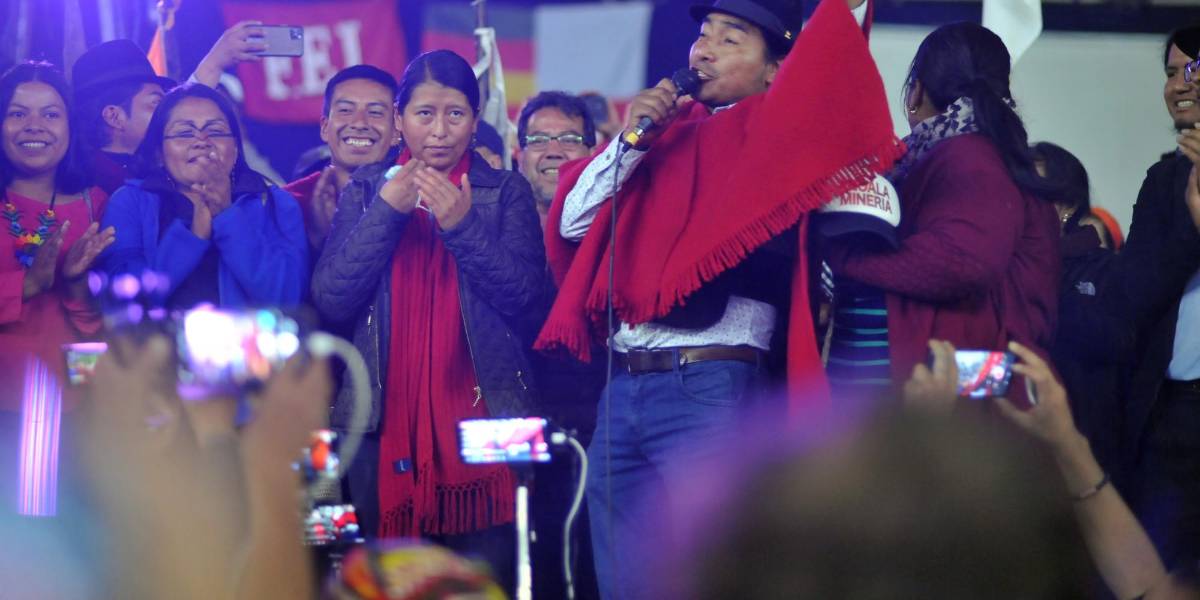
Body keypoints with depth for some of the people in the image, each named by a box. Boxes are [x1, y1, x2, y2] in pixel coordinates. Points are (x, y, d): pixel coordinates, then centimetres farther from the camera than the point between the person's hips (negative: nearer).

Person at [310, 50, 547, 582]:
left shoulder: (505, 193, 8)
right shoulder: (365, 191, 10)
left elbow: (526, 296, -5)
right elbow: (329, 300, -2)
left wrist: (463, 224, -15)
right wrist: (387, 213, -9)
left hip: (480, 420, -1)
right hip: (385, 423, 1)